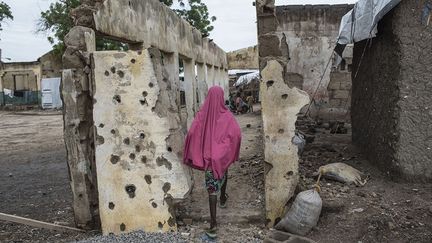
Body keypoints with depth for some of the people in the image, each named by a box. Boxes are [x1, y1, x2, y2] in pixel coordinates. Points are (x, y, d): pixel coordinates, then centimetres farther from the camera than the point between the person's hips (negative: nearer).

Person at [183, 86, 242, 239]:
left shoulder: (202, 115, -8)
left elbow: (192, 133, -13)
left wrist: (191, 155, -3)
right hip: (223, 154, 1)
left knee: (212, 188, -1)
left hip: (208, 156, 0)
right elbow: (237, 133, -16)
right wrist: (232, 152, -1)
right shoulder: (227, 115, -10)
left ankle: (213, 225, -7)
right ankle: (223, 199, 54)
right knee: (223, 173, 32)